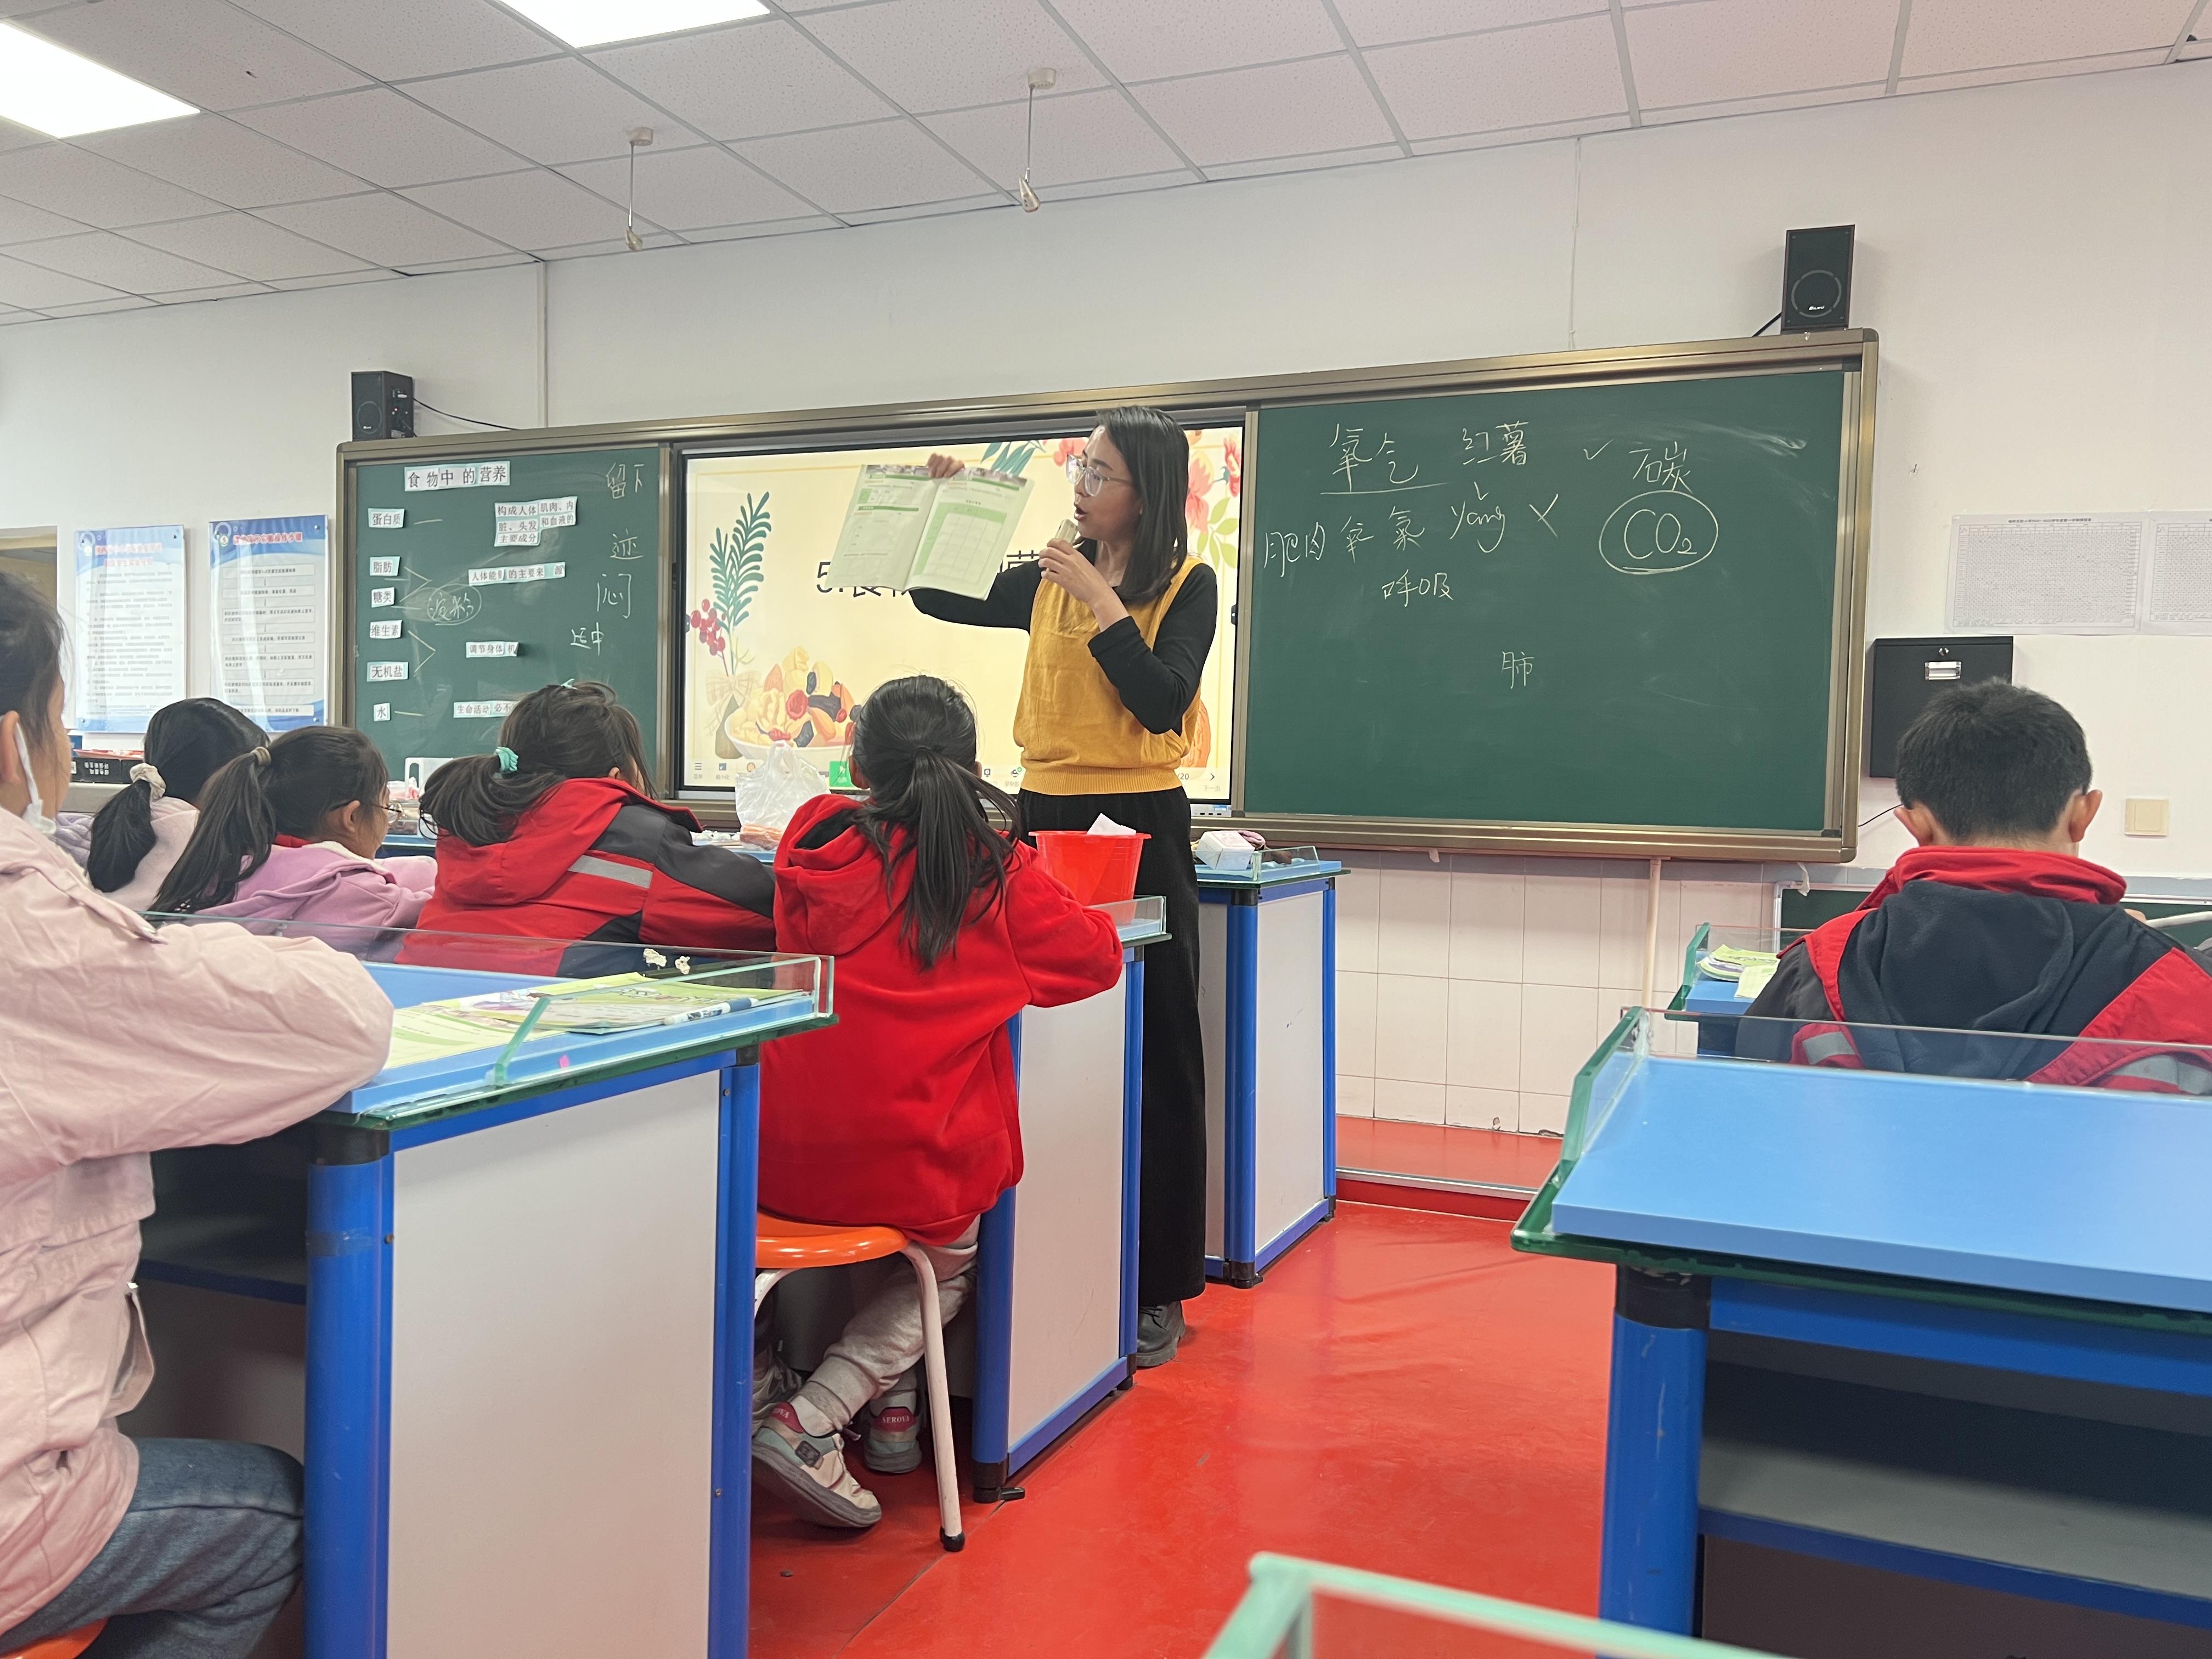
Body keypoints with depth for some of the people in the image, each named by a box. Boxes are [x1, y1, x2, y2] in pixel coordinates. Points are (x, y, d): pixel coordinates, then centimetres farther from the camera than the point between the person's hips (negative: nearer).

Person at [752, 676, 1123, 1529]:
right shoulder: (999, 873, -6)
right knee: (950, 1259, 28)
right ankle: (807, 1423, 11)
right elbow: (1098, 955, 8)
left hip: (787, 1160, 4)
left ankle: (889, 1403, 26)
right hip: (917, 1169, -3)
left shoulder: (815, 844, 2)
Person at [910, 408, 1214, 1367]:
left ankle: (1156, 1289, 12)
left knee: (1154, 1056, 1)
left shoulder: (1188, 585, -2)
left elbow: (1162, 700, -16)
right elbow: (937, 597, 19)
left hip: (1140, 827, -5)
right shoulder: (1049, 580, 10)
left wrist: (1100, 600, -15)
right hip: (1046, 813, 5)